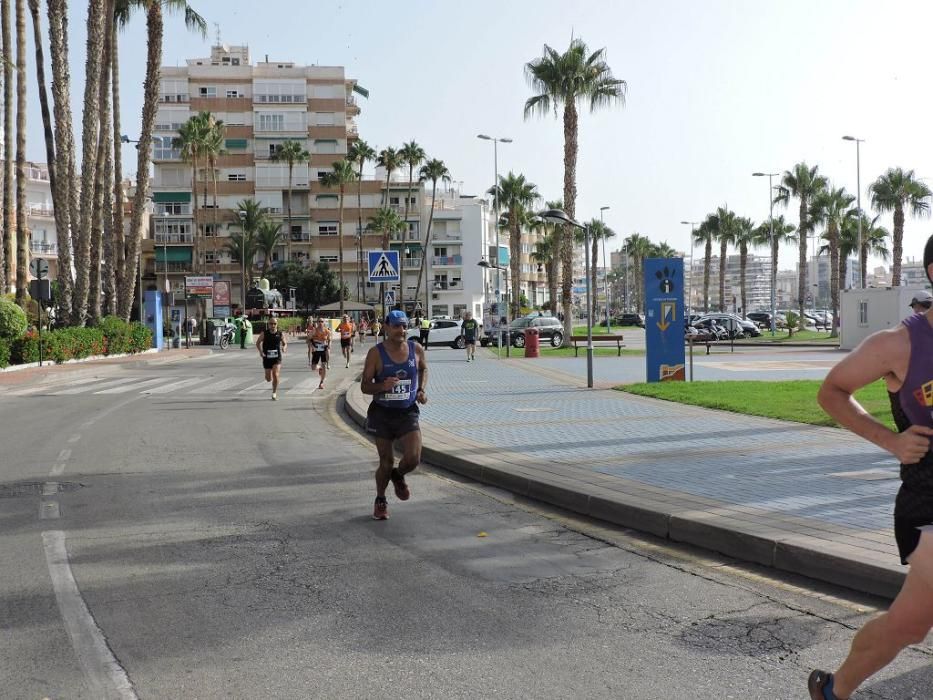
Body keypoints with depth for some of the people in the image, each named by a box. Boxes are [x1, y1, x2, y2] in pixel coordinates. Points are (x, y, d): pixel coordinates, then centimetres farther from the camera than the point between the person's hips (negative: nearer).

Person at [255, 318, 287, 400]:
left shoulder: (280, 334, -2)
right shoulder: (264, 333, -5)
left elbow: (285, 343, 10)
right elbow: (258, 342, 6)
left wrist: (284, 348, -13)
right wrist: (260, 351, -11)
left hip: (277, 357, -1)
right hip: (267, 357, 1)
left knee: (275, 374, -18)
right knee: (268, 379, 5)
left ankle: (274, 393, -2)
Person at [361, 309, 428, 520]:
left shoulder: (416, 349, -2)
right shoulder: (376, 353, -10)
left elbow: (423, 369, 21)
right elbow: (365, 385, -8)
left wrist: (421, 390, 5)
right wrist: (382, 386, -28)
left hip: (407, 412, 2)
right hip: (382, 413, -2)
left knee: (413, 458, -14)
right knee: (386, 462, 5)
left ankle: (398, 476, 23)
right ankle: (380, 501, 31)